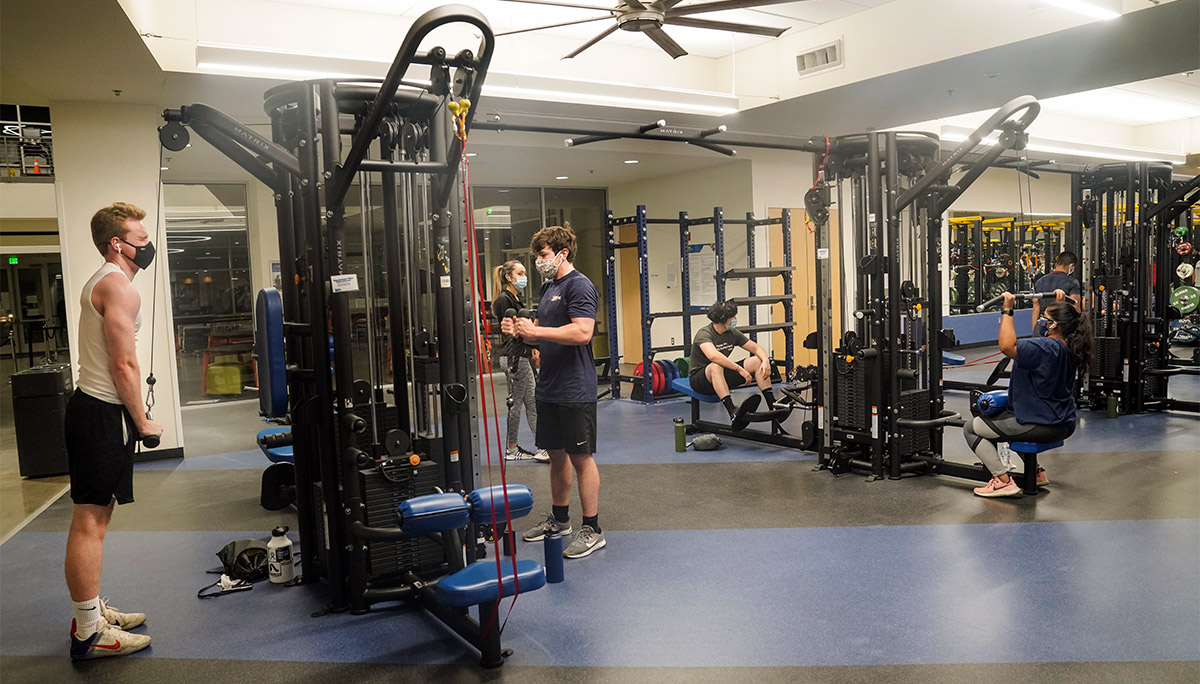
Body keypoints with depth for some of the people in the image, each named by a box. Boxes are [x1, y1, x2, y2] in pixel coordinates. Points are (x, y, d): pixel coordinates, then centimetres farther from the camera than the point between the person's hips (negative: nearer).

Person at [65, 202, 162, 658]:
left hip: (93, 410, 11)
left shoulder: (100, 282, 18)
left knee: (95, 517, 16)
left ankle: (93, 610, 27)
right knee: (89, 522, -6)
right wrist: (143, 423, -11)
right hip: (102, 415, -11)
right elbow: (124, 365, -20)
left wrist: (132, 419, 22)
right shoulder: (119, 287, -15)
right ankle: (88, 634, -1)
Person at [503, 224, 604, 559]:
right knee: (556, 453, 18)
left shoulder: (579, 286, -14)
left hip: (575, 390, -9)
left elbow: (582, 332, -26)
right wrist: (520, 330, 3)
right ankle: (559, 519, 32)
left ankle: (592, 529, 9)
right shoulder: (549, 287, 16)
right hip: (549, 388, 9)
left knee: (581, 457, -1)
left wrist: (535, 330, -22)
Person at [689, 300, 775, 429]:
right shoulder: (704, 334, -21)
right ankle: (733, 412, -55)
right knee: (716, 367, -42)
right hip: (699, 378, -7)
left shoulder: (732, 333, 1)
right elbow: (713, 355, -41)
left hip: (722, 375, 7)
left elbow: (757, 348, 4)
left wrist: (765, 361, -18)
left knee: (757, 361, -9)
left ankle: (772, 405, -16)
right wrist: (740, 369, -41)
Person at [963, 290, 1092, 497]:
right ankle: (1036, 472, 32)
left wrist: (1007, 310, -30)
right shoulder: (1069, 347, 4)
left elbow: (1007, 346, -37)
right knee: (1002, 416, 36)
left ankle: (1003, 482, -9)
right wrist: (1060, 302, 32)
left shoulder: (1046, 348, -25)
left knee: (971, 428, -3)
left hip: (1042, 426, -10)